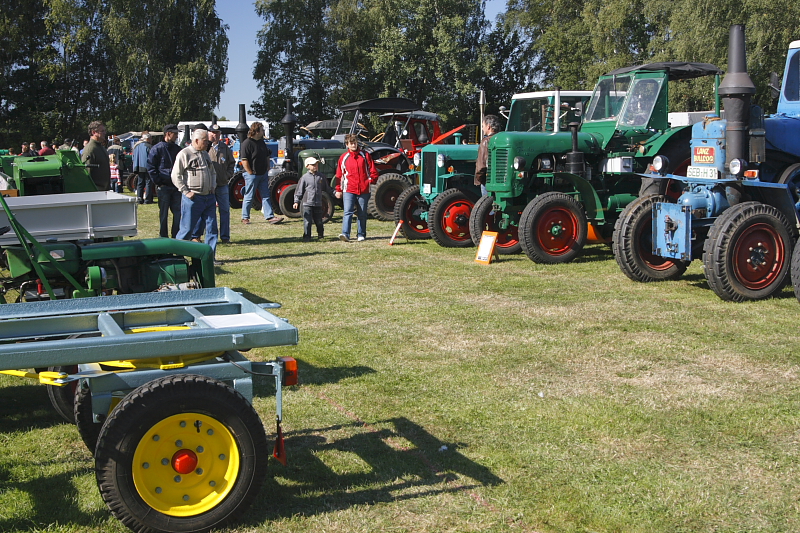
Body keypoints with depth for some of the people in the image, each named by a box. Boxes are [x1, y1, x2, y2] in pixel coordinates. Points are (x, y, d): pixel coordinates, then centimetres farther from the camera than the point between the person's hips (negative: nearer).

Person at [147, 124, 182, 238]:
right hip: (164, 186, -5)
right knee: (163, 214, 2)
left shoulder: (177, 149, 13)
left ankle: (176, 236, 12)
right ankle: (164, 237, 8)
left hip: (176, 186, 5)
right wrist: (158, 182, -11)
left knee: (178, 212, 4)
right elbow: (150, 167, -5)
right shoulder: (157, 149, -3)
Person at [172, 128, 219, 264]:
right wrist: (186, 192, -13)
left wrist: (213, 187, 11)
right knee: (187, 228, 0)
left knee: (212, 227, 3)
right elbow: (176, 176, -9)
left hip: (209, 197, 7)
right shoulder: (184, 154, -7)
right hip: (193, 198, -7)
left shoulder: (205, 154, 16)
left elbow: (213, 172, 27)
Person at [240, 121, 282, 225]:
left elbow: (267, 156, 23)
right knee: (249, 197, 2)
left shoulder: (261, 142, 12)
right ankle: (245, 218, 12)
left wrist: (267, 168, 14)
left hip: (263, 174, 8)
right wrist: (251, 173, -17)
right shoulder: (247, 143, -14)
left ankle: (270, 217, 5)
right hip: (252, 175, -8)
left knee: (266, 196, 5)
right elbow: (244, 160, -19)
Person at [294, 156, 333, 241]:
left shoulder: (321, 177, 8)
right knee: (307, 221, -6)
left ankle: (321, 235, 26)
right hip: (307, 203, -3)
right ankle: (307, 237, 2)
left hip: (318, 204, 3)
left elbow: (327, 188, 18)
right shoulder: (305, 177, -1)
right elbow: (299, 191, 0)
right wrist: (296, 201, -8)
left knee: (319, 221, 9)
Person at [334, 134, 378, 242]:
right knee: (348, 212, -13)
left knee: (362, 213, 7)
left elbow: (373, 171, 9)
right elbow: (339, 175, 11)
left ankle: (361, 235, 16)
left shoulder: (365, 155, 5)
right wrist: (338, 189, 10)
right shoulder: (343, 158, 6)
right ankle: (345, 234, -19)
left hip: (364, 190, 1)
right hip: (349, 190, -1)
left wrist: (370, 181, -4)